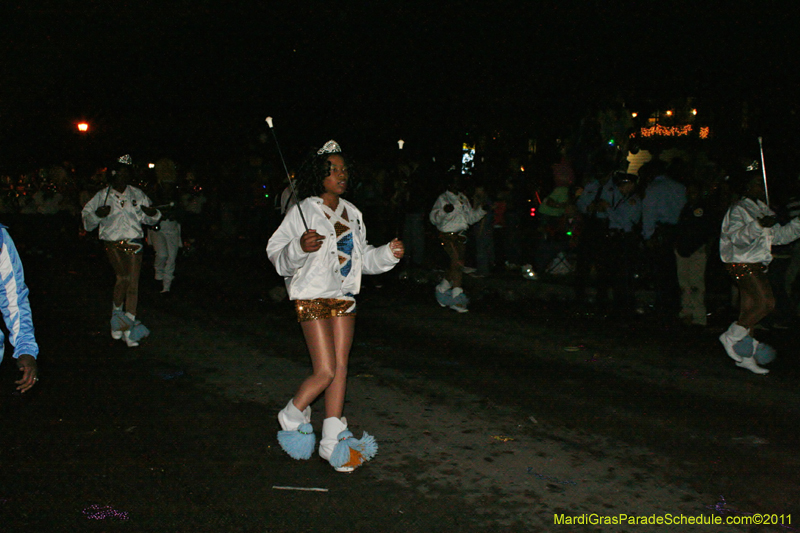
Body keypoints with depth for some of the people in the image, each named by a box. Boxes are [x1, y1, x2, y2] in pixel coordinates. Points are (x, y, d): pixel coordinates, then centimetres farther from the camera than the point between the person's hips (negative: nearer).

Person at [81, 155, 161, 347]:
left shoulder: (137, 194, 12)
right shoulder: (102, 196, 6)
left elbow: (149, 219, 17)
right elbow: (87, 220, 5)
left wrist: (153, 214, -7)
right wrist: (97, 214, -16)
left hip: (134, 243, 2)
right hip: (112, 243, -2)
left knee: (133, 283, -3)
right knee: (123, 276, -23)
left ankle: (128, 327, 3)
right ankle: (116, 312, 0)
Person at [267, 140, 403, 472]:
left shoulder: (351, 213, 11)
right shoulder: (303, 211, -8)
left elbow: (362, 257, 18)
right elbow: (276, 252, -11)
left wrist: (388, 254, 2)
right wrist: (300, 247, -30)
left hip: (344, 297, 6)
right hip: (313, 298, -6)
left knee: (340, 367, 6)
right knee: (324, 372, -10)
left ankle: (333, 441, 15)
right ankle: (292, 417, 18)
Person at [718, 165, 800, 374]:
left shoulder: (762, 209, 19)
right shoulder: (739, 209, -9)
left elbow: (779, 235, 23)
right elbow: (737, 236, -23)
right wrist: (759, 225, -34)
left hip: (756, 265, 9)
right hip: (742, 264, -9)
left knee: (749, 309, 9)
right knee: (766, 303, -16)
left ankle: (746, 356, 14)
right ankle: (730, 337, -4)